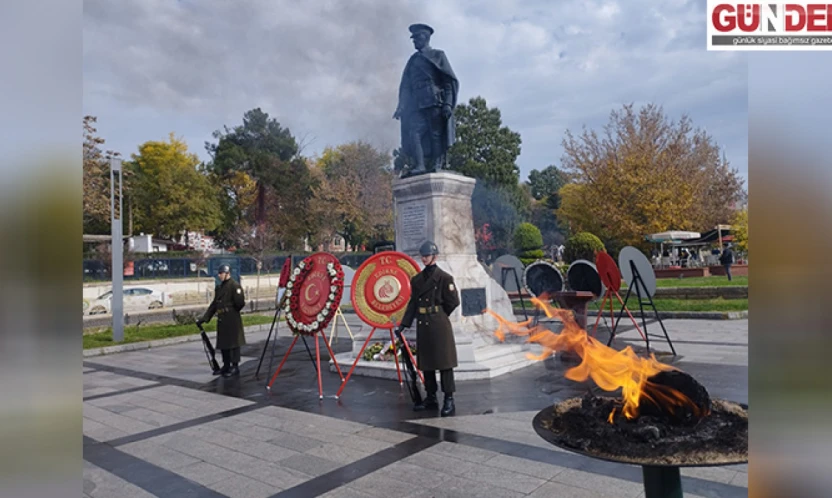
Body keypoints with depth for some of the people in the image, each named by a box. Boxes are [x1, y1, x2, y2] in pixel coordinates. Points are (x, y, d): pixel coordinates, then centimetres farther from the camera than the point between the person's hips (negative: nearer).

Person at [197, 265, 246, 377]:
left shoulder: (235, 286, -11)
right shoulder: (219, 287, 16)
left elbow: (240, 303, -18)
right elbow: (214, 304, 18)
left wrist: (231, 311, -2)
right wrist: (204, 318, 13)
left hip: (232, 320, -8)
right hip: (221, 320, 8)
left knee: (233, 343, -2)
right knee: (223, 343, 13)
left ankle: (235, 367, 5)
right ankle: (226, 366, 24)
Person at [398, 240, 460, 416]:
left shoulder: (444, 277, -5)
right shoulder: (416, 279, 12)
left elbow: (453, 302, -4)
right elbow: (412, 303, 14)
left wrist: (439, 315, 5)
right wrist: (404, 324, 7)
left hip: (439, 326, -6)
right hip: (422, 325, 6)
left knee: (444, 362, -4)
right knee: (425, 363, 12)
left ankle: (449, 401, 2)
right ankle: (431, 398, 23)